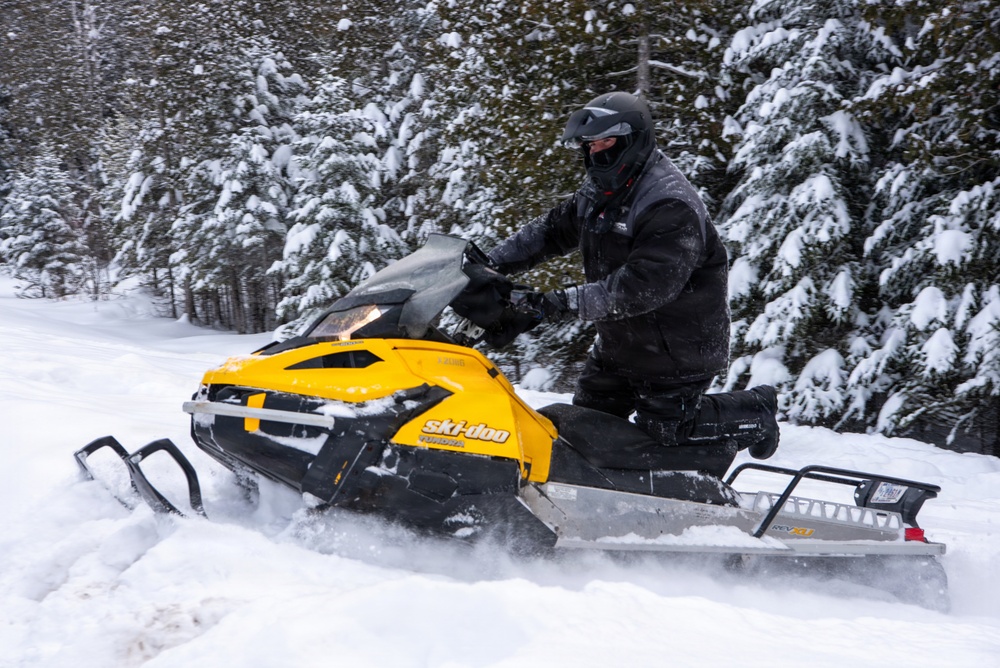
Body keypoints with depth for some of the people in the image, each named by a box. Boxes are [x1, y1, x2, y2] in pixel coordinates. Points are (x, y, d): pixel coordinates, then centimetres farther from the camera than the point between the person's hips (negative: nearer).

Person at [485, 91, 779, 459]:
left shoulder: (672, 207, -27)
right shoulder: (598, 192, 2)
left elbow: (646, 287, -36)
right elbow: (551, 230, 11)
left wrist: (567, 303, -40)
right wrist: (495, 262, -3)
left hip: (677, 347, -9)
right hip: (617, 345, 9)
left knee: (665, 428, -1)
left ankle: (754, 411, 21)